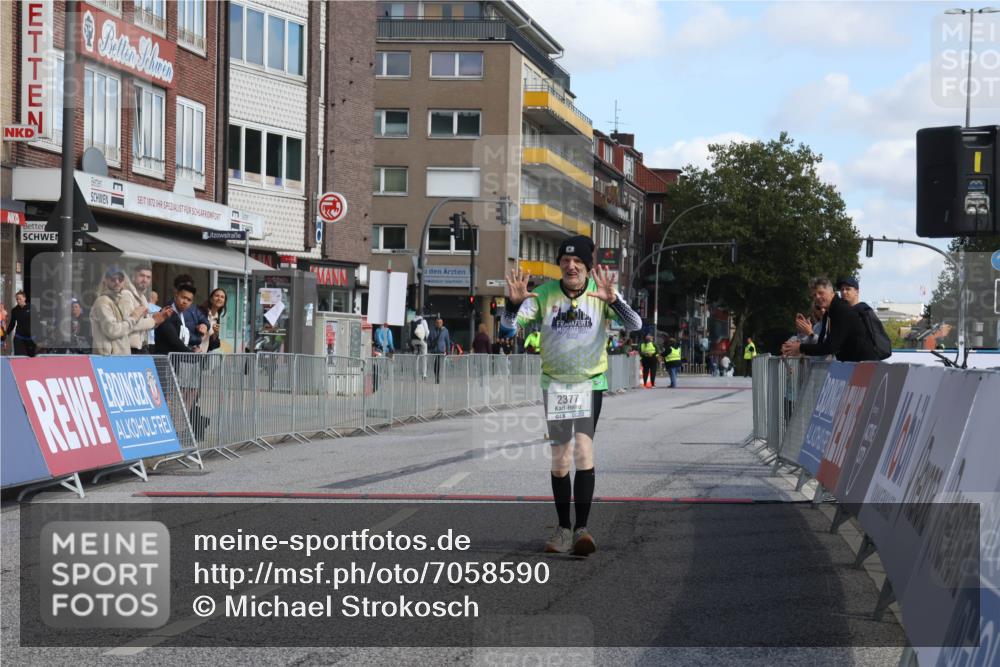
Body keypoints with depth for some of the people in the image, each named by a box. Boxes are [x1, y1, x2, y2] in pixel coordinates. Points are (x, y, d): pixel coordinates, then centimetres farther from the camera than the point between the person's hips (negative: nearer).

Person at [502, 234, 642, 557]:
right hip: (555, 384, 2)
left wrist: (612, 300, -37)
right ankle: (564, 528, 17)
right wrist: (514, 302, -31)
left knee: (583, 451, -18)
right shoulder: (544, 293, -3)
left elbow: (635, 325, -18)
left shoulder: (601, 292, -7)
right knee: (560, 460, 5)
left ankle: (582, 527, -16)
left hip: (591, 383, -2)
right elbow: (510, 323, -9)